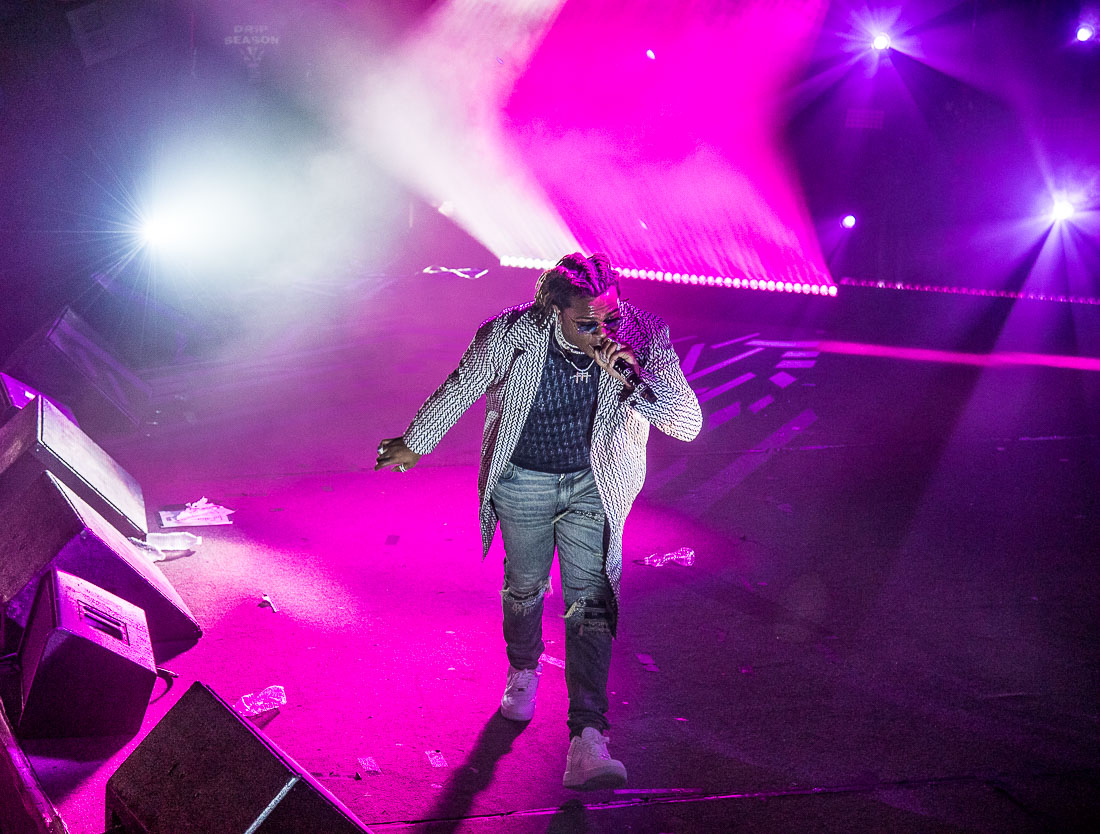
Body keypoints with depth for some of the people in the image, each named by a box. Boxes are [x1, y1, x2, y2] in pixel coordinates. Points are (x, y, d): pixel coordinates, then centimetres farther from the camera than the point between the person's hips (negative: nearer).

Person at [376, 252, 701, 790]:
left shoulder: (644, 338, -22)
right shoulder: (511, 336, -24)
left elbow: (689, 424, -23)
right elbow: (457, 391, -6)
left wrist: (633, 379, -40)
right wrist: (414, 443, 8)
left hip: (595, 487, 0)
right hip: (524, 482, 0)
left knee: (590, 602, -8)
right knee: (524, 586, 19)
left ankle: (587, 740, -9)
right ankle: (524, 670, 51)